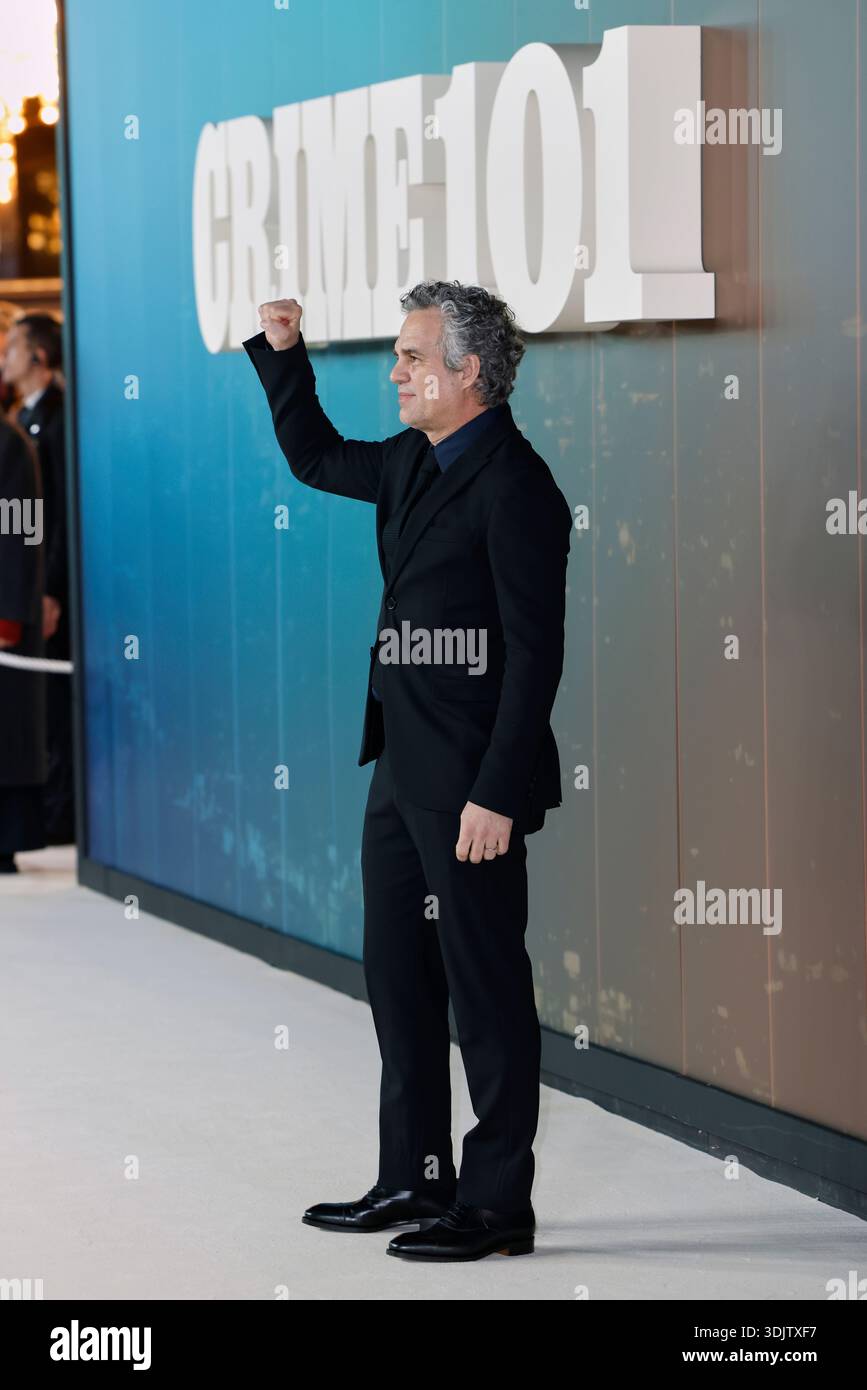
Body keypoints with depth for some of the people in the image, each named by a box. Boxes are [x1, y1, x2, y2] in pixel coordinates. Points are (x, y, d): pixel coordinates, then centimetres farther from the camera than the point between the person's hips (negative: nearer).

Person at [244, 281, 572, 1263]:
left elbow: (535, 656, -19)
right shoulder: (414, 464, 10)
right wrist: (283, 353, 18)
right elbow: (317, 458, 31)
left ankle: (496, 1205, 8)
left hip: (471, 781, -10)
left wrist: (495, 796, -22)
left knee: (486, 987, -1)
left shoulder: (514, 485, -16)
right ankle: (413, 1182, 26)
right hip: (402, 769, 10)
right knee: (398, 977, 15)